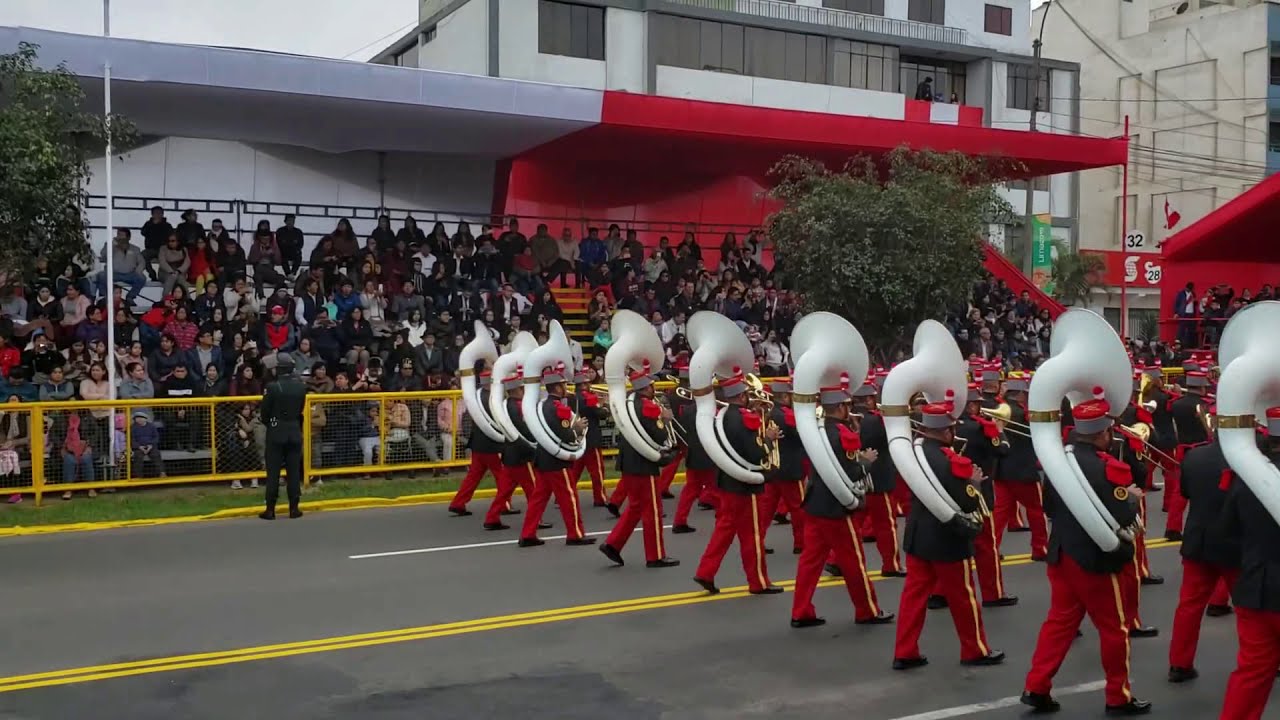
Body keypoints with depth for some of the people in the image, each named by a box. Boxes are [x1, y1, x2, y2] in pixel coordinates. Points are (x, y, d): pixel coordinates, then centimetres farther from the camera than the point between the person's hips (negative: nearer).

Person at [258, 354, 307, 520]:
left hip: (276, 433, -3)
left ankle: (270, 509, 2)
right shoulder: (301, 387, 0)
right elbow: (300, 410, 7)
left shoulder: (272, 387, -12)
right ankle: (294, 508, 8)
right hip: (295, 432, 3)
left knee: (273, 472, 1)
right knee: (294, 471, 7)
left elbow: (265, 412, -6)